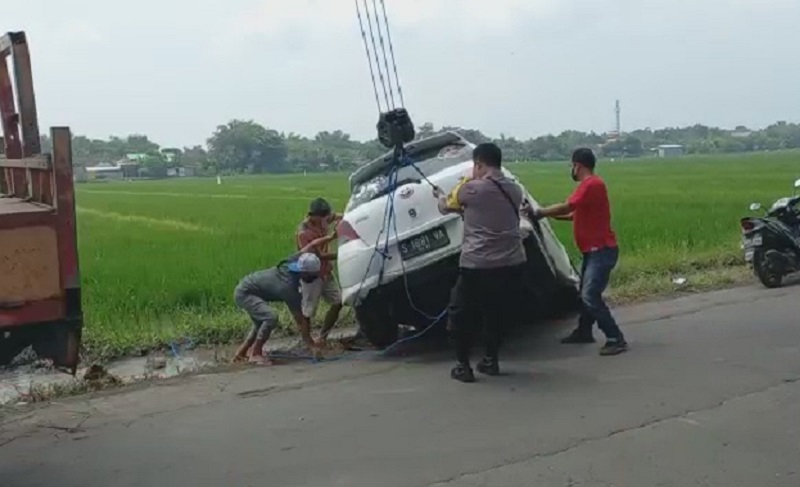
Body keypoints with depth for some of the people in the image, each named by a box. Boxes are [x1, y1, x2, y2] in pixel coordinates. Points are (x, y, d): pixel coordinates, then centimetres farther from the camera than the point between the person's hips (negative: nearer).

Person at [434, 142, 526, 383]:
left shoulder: (471, 189, -5)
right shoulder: (515, 190, 9)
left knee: (462, 314, 12)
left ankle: (463, 366, 13)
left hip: (478, 265, -5)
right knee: (497, 313, 23)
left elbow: (446, 207, 12)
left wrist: (440, 196, 34)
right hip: (512, 263, 5)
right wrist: (465, 209, 32)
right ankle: (491, 360, 30)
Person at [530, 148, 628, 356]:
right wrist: (549, 214, 12)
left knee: (591, 296, -16)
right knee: (585, 294, 18)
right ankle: (584, 332, 31)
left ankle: (616, 339, -12)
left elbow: (566, 207, -23)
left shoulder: (592, 184, -18)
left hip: (602, 250, -11)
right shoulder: (588, 185, 16)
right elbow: (576, 214, 19)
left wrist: (539, 212, -11)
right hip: (594, 250, 11)